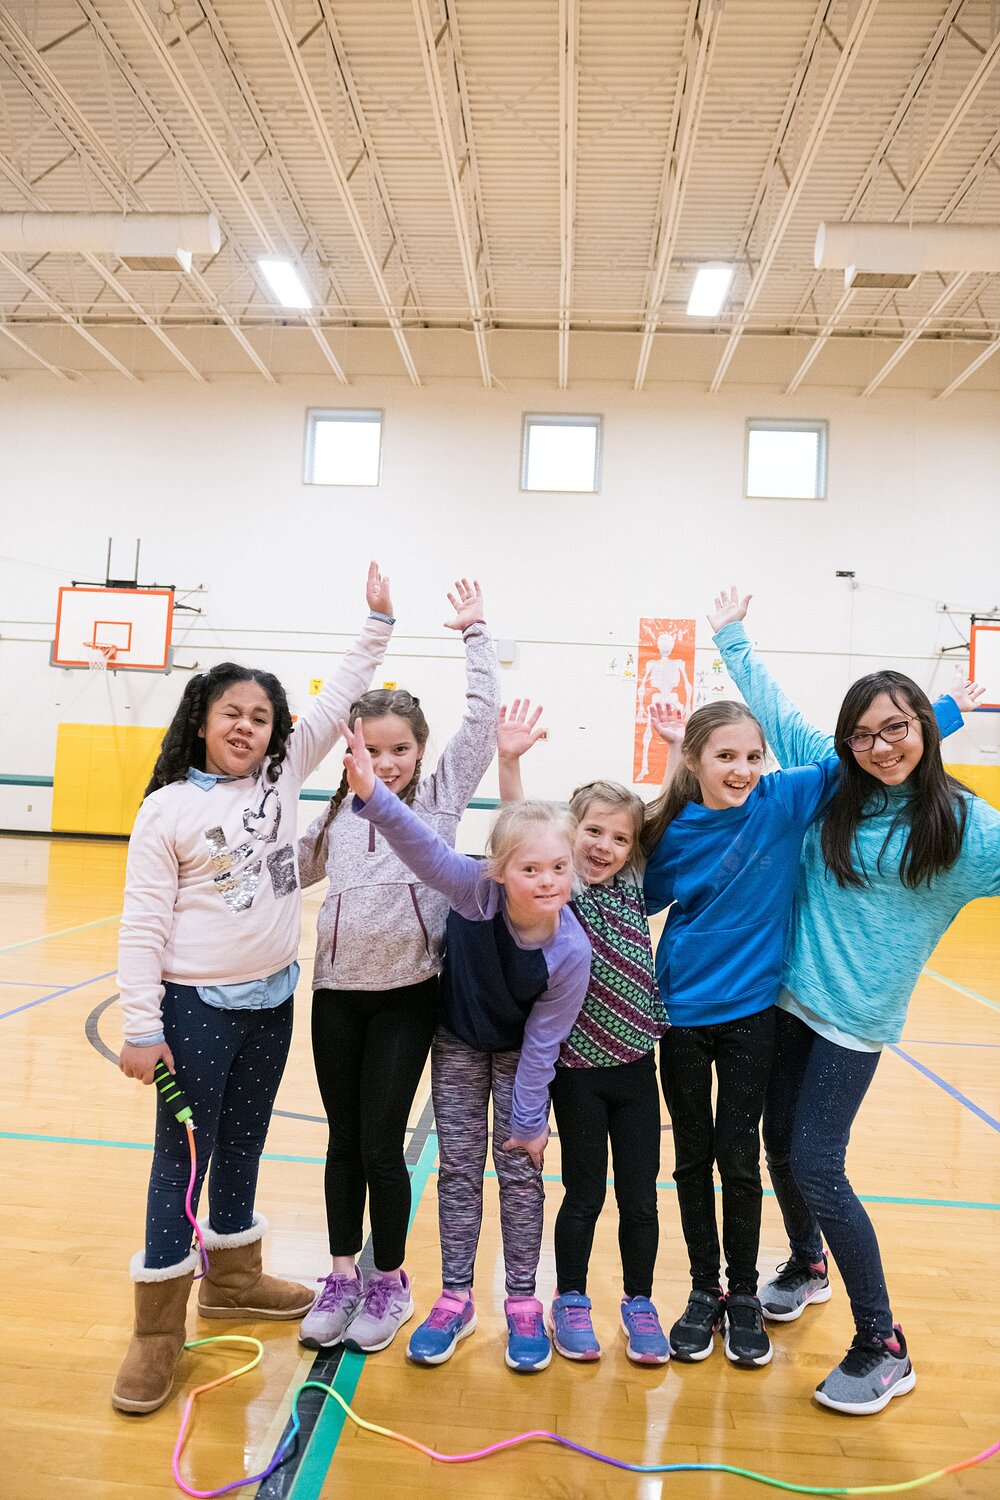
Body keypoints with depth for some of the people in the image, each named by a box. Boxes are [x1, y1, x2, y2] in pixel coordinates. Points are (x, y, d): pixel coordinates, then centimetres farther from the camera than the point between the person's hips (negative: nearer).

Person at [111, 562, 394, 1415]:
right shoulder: (168, 808, -11)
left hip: (271, 1000, 5)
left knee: (243, 1150, 19)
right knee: (182, 1160, 5)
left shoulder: (283, 775, 1)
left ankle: (232, 1276, 39)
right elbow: (144, 924, -11)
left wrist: (379, 622, 4)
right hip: (197, 1006, -4)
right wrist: (142, 1026, -13)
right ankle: (159, 1329, 20)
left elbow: (339, 702, 5)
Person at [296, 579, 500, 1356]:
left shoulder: (441, 796, -1)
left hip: (408, 993, -3)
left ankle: (389, 1283, 25)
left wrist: (476, 633, -5)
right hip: (338, 990, 3)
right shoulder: (340, 813, 7)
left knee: (381, 1143, 2)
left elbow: (484, 716, -7)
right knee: (343, 1139, 14)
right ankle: (343, 1275, 33)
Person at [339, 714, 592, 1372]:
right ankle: (456, 1299, 26)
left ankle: (523, 1302, 27)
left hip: (517, 1052, -1)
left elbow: (541, 1042, -20)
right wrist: (373, 793, -65)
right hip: (458, 1041, 1)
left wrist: (529, 1121, -10)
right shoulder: (480, 891, -33)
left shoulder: (571, 952, -31)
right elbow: (424, 847, -48)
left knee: (521, 1170, 7)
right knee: (459, 1168, 10)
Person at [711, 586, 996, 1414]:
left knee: (816, 1165, -6)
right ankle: (807, 1266, 44)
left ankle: (883, 1347, 14)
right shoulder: (828, 787, 1)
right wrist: (731, 637, 13)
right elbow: (775, 710, 7)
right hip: (787, 996, 4)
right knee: (779, 1144, 15)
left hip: (854, 1018, -4)